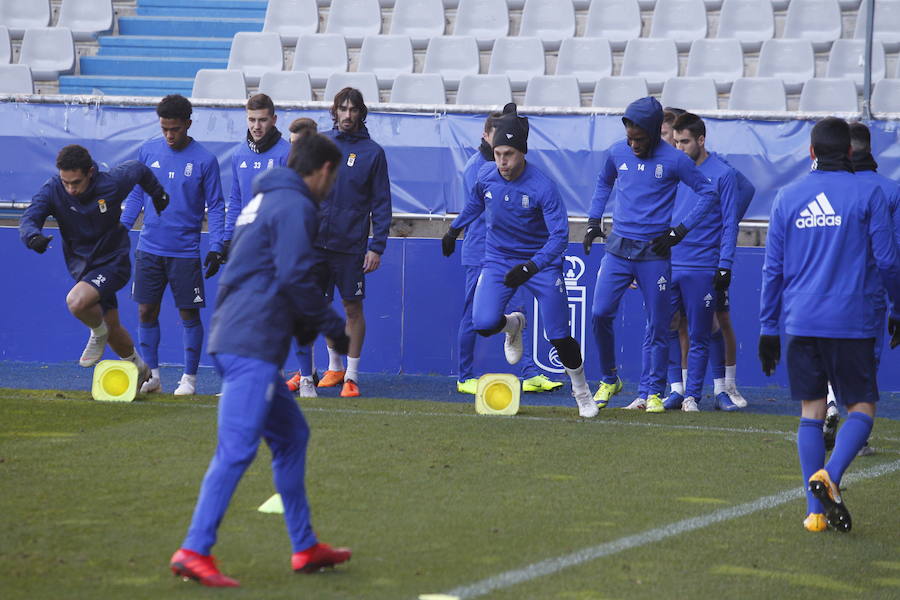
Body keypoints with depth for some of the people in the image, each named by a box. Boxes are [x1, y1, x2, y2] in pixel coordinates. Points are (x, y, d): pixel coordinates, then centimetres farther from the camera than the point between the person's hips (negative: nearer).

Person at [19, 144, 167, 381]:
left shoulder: (112, 183, -21)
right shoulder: (53, 190, -17)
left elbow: (137, 169, 0)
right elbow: (29, 218, -27)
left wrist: (158, 196, 17)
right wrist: (34, 237, -51)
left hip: (113, 261, -4)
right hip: (80, 263, 4)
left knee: (76, 301, -30)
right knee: (113, 329, 14)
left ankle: (99, 334, 2)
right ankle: (141, 371, 39)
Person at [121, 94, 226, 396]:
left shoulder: (204, 160, -4)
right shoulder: (148, 151, 4)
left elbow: (215, 207, 0)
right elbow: (136, 195, 13)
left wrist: (216, 247, -8)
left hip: (185, 252, -3)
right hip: (149, 249, 3)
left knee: (189, 314, 1)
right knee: (146, 312, 4)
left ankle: (189, 378, 10)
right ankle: (152, 376, 14)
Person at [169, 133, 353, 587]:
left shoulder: (264, 201, 21)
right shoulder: (294, 206, -8)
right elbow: (296, 277, -17)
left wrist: (303, 325, 23)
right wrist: (334, 328, -7)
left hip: (234, 341, 10)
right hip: (252, 346, -10)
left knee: (292, 435, 17)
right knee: (236, 448, -13)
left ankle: (305, 547, 21)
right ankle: (195, 551, -17)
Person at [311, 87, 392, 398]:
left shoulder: (372, 152, 0)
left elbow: (381, 203, 0)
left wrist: (377, 247, -7)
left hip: (350, 244, -3)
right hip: (315, 240, 3)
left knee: (353, 307, 0)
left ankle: (352, 375, 6)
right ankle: (334, 366, 25)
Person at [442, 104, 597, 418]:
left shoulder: (543, 187, -25)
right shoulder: (486, 175, -9)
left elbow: (559, 235, -28)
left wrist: (531, 267, -41)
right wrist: (455, 229, 23)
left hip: (541, 261, -3)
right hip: (498, 259, 3)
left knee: (560, 338, -3)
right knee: (483, 323, -20)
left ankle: (582, 393, 24)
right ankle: (513, 325, 19)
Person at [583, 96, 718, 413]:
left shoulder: (674, 160, -7)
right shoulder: (617, 153, 4)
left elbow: (708, 192, 0)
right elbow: (603, 183, 24)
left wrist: (680, 231, -5)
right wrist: (594, 221, 14)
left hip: (653, 253, -3)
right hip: (617, 248, 3)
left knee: (658, 325, 1)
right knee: (600, 313, -8)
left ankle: (654, 392, 12)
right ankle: (609, 380, 11)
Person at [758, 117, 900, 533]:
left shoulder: (787, 198, 7)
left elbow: (773, 269, 9)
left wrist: (768, 328, 14)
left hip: (800, 323, 3)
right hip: (852, 323, -3)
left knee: (811, 413, 8)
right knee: (861, 408, 5)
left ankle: (815, 511, 1)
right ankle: (829, 475, -21)